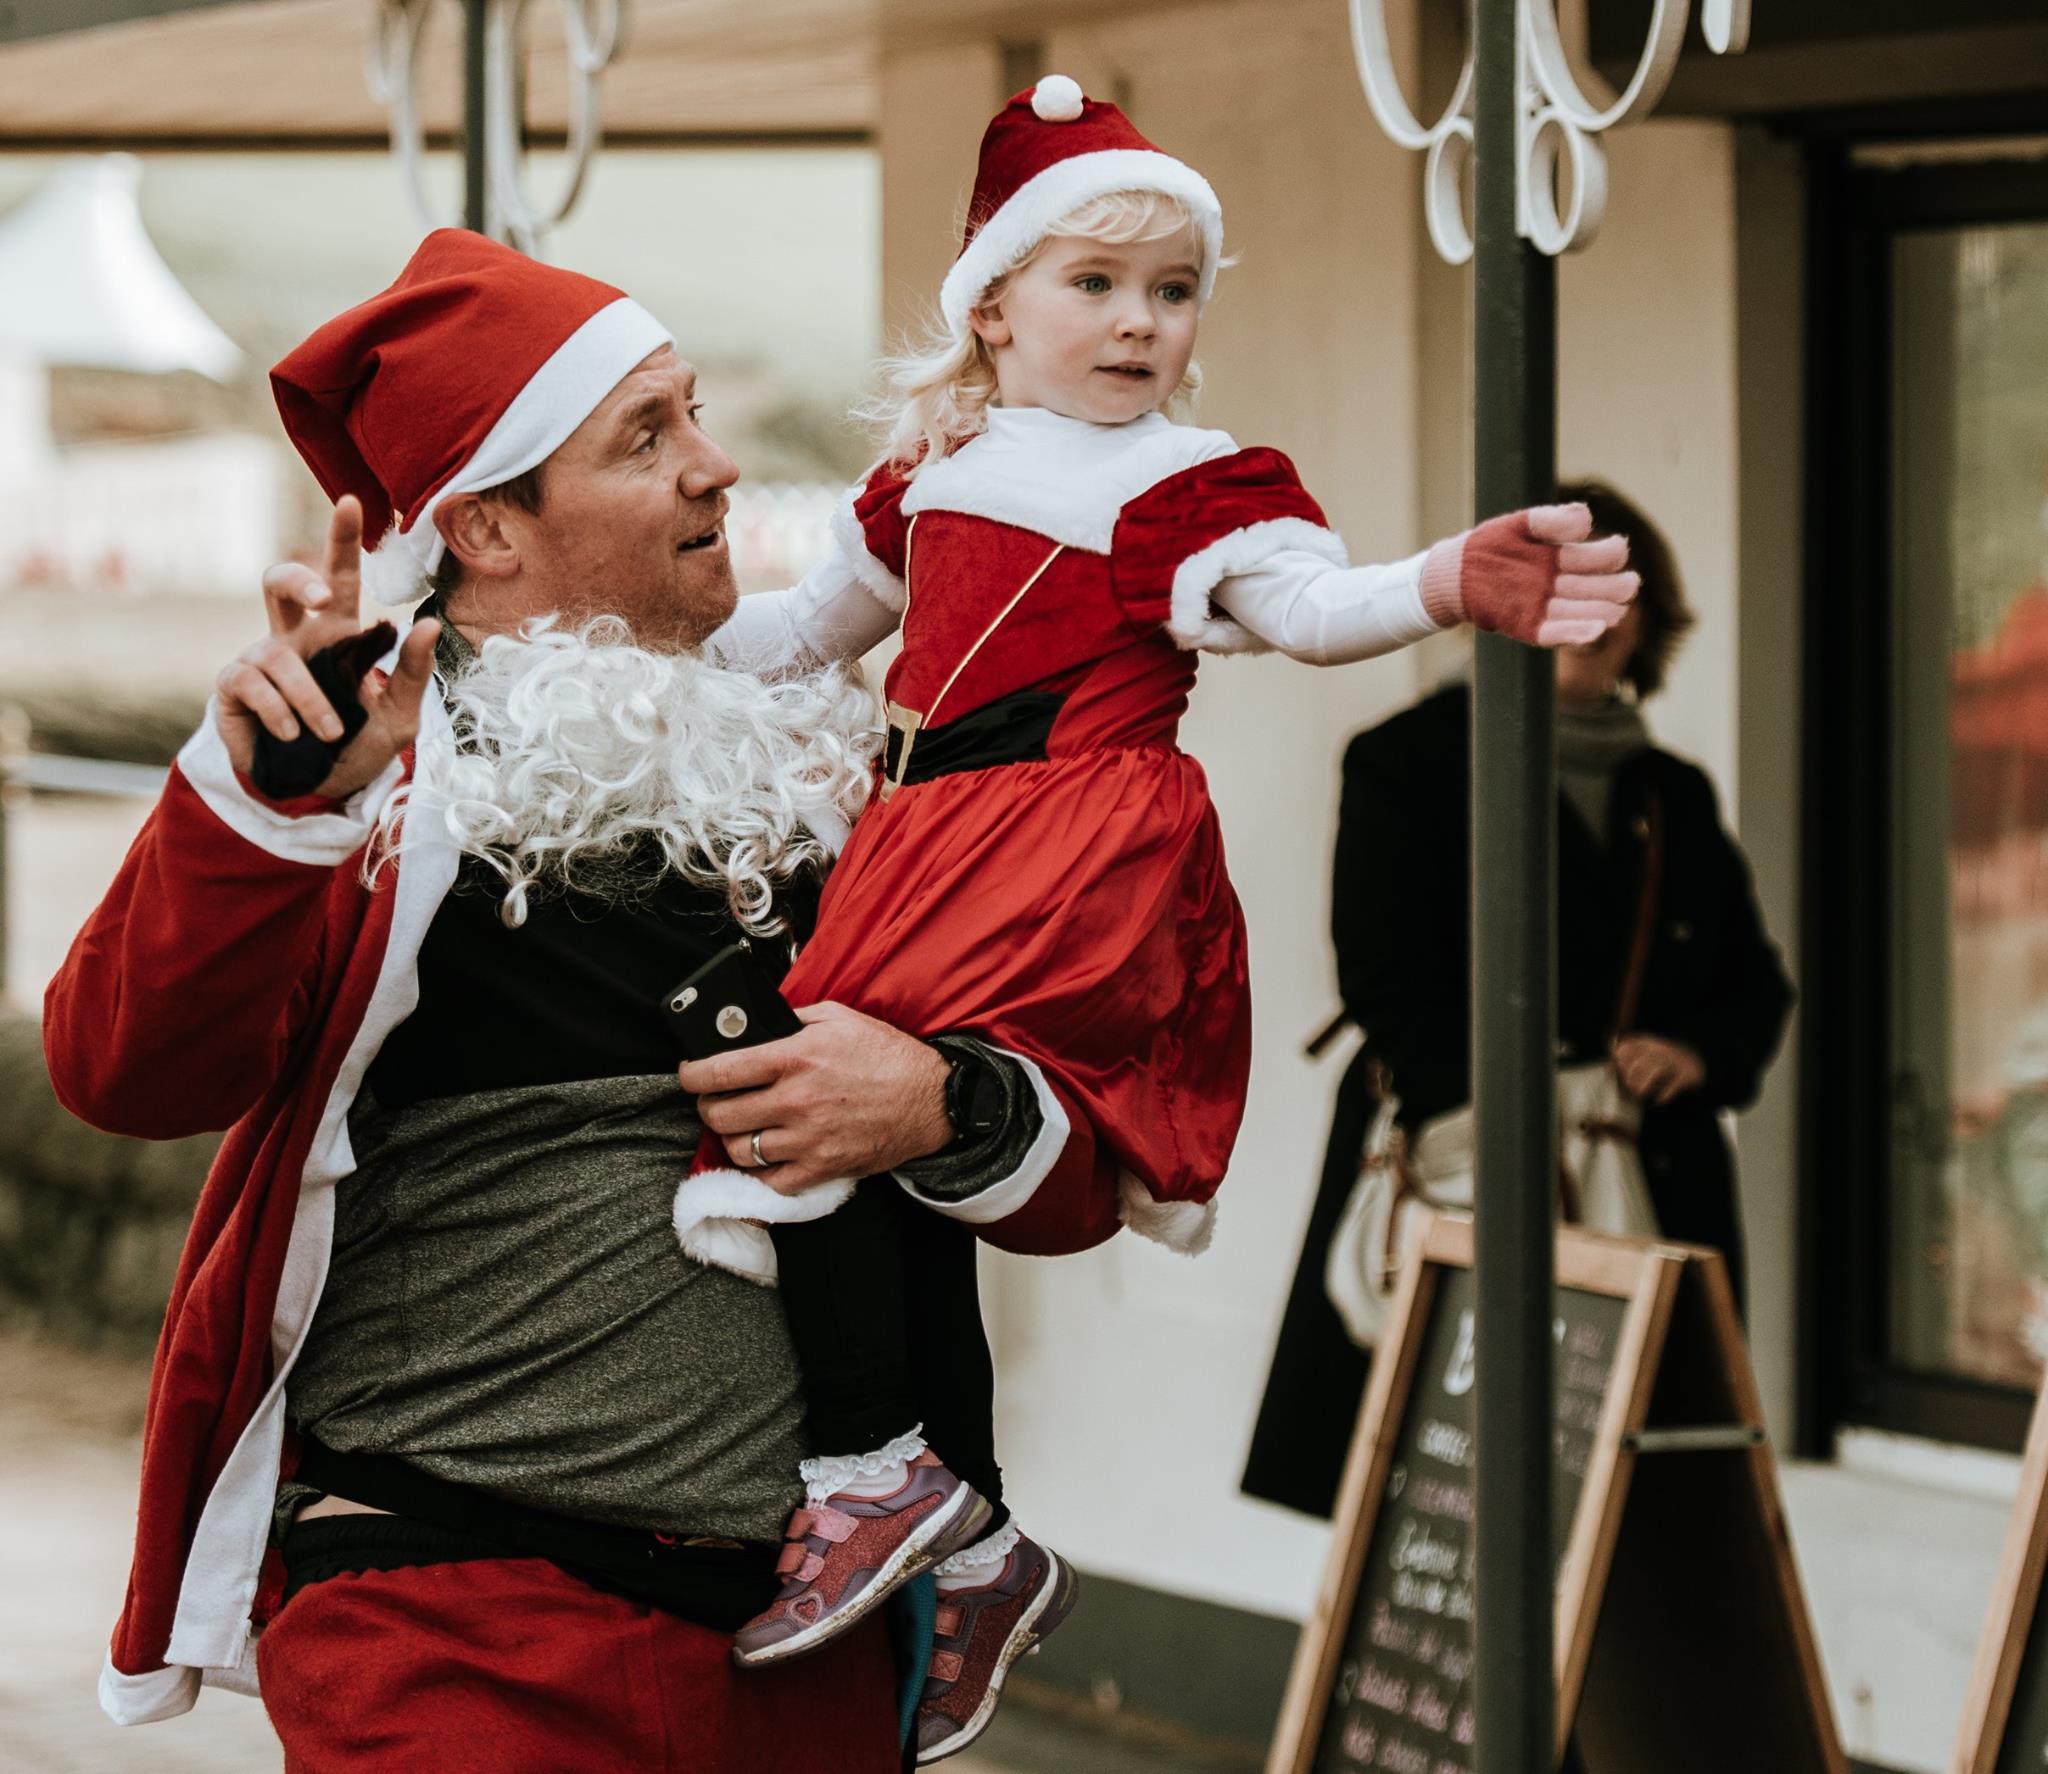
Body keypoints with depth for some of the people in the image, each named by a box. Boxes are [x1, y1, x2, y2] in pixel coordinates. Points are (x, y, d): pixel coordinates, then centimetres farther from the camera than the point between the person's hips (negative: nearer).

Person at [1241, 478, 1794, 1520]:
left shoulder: (1676, 798, 20)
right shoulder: (1408, 762, 6)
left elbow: (1758, 982, 21)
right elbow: (1385, 980, -4)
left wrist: (1698, 1054, -2)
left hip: (1657, 1190, 4)